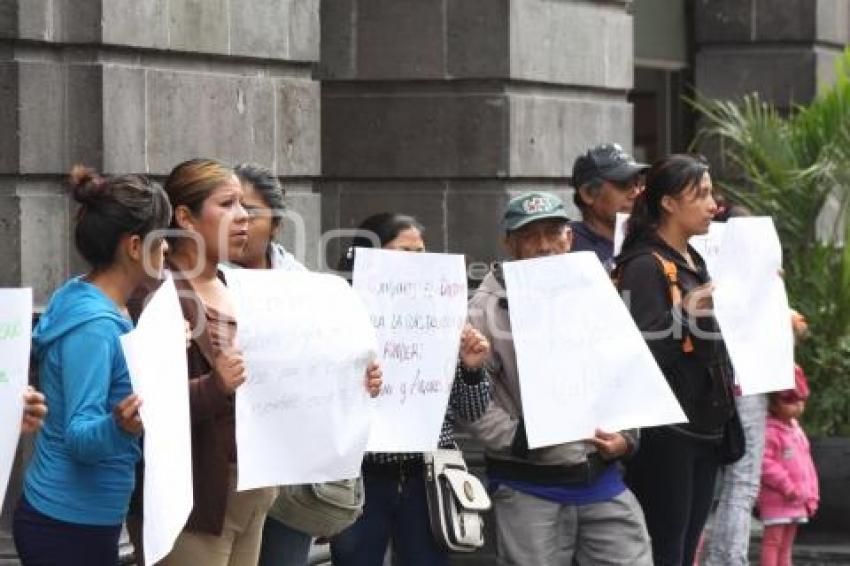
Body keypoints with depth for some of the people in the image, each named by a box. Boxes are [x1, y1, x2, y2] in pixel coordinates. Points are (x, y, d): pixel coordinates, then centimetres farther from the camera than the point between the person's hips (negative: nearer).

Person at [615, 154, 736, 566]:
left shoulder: (692, 262, 17)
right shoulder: (644, 265, -12)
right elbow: (641, 351, -22)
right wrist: (684, 315, -32)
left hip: (702, 429, 9)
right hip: (663, 433, -9)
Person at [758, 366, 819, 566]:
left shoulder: (797, 431, 16)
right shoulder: (769, 432, -14)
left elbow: (807, 465, 21)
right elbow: (765, 463, -23)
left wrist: (811, 495, 16)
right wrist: (787, 486, -21)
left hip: (797, 502, 9)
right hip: (776, 499, -9)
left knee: (786, 544, 12)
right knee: (772, 541, -8)